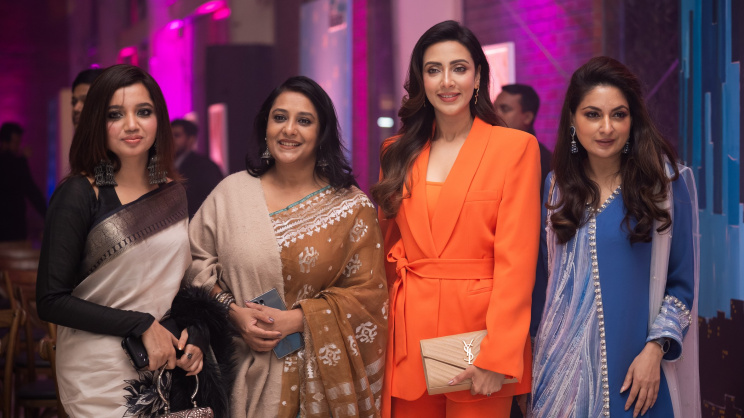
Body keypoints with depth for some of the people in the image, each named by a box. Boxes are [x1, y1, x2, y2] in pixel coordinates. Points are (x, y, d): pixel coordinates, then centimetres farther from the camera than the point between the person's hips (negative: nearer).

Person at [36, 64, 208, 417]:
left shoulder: (173, 191, 6)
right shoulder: (78, 195, -11)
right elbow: (51, 301, -14)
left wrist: (194, 335, -2)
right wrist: (143, 326, -16)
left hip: (167, 367, 5)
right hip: (99, 377, -5)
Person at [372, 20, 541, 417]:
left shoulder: (516, 146, -3)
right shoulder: (398, 153, 11)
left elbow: (515, 259, -9)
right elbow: (389, 249, 13)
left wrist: (496, 356, -16)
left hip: (479, 328, -3)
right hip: (409, 337, 4)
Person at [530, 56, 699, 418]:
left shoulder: (666, 181, -5)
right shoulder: (558, 185, 4)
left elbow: (681, 280, -3)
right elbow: (551, 275, 11)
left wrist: (656, 349, -12)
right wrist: (537, 347, 9)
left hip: (634, 359, -2)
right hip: (565, 359, 3)